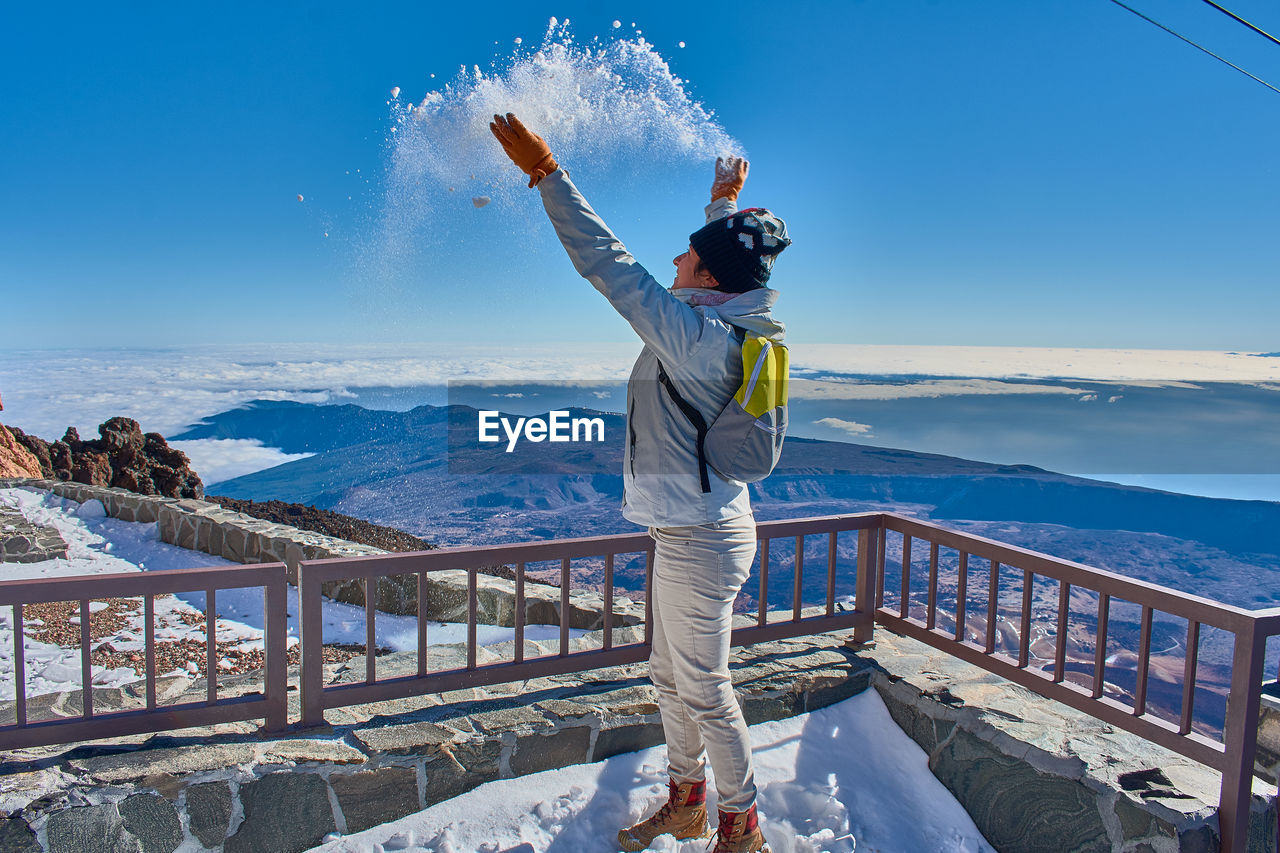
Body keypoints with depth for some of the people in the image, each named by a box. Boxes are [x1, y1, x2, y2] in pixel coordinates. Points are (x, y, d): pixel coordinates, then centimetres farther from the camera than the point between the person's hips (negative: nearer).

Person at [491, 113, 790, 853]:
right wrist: (725, 207, 38)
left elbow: (608, 263, -25)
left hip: (700, 540, -10)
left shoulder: (696, 338, -24)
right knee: (671, 677, 21)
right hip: (697, 530, 10)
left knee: (704, 689, 7)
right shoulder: (730, 325, 1)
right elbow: (726, 271, 25)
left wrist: (546, 171, -19)